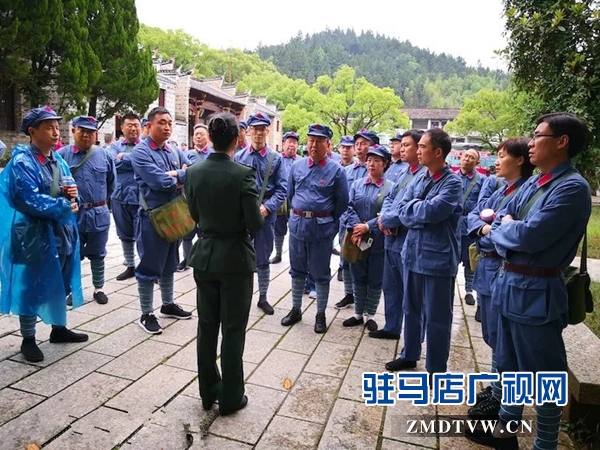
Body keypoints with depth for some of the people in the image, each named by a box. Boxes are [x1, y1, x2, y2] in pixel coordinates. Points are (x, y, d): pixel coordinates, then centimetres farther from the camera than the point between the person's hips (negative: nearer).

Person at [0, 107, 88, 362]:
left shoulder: (58, 160, 10)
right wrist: (63, 205, -17)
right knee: (32, 285, 3)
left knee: (59, 281, 17)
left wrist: (72, 193, -7)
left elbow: (67, 193, 14)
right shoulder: (22, 161, -13)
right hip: (34, 233, -7)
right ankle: (28, 339, 18)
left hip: (61, 230, 8)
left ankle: (58, 329, 33)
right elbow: (30, 200, -23)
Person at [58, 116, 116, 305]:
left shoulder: (104, 155, 1)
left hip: (98, 214, 1)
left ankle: (99, 288, 27)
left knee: (97, 255, 14)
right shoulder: (62, 155, -5)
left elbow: (111, 183, 12)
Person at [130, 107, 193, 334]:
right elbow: (159, 182, -24)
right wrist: (183, 177, -9)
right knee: (149, 265, 2)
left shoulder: (175, 151, 10)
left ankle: (168, 305, 34)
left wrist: (175, 175, -16)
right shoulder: (141, 152, -12)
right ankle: (146, 314, 15)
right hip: (152, 216, -7)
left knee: (170, 263, 18)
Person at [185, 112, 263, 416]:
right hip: (235, 259, -4)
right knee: (233, 330, 8)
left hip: (204, 257, 5)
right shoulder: (243, 174, -17)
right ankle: (231, 398, 20)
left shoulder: (193, 172, -2)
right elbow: (256, 224, -15)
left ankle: (208, 392, 30)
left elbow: (194, 215, 8)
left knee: (206, 327, 16)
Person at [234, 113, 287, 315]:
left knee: (263, 259, 11)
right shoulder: (238, 157, 1)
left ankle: (263, 298, 25)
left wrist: (267, 207, -17)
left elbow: (281, 189, -4)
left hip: (266, 214, 0)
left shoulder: (276, 159, -1)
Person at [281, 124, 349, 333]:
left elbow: (342, 202, 0)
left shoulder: (336, 170, -6)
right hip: (297, 224, 4)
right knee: (297, 270, 14)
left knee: (320, 273, 7)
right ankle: (296, 309, 29)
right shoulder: (297, 166, 4)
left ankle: (320, 314, 21)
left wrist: (330, 223, 6)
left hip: (322, 228, -3)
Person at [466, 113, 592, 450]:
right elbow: (499, 224, 13)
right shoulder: (533, 183, 10)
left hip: (538, 292, -9)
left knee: (544, 374, 8)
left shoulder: (572, 187, -17)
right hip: (510, 284, 9)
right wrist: (508, 231, -8)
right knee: (510, 365, 21)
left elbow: (529, 236, -25)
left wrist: (504, 227, -5)